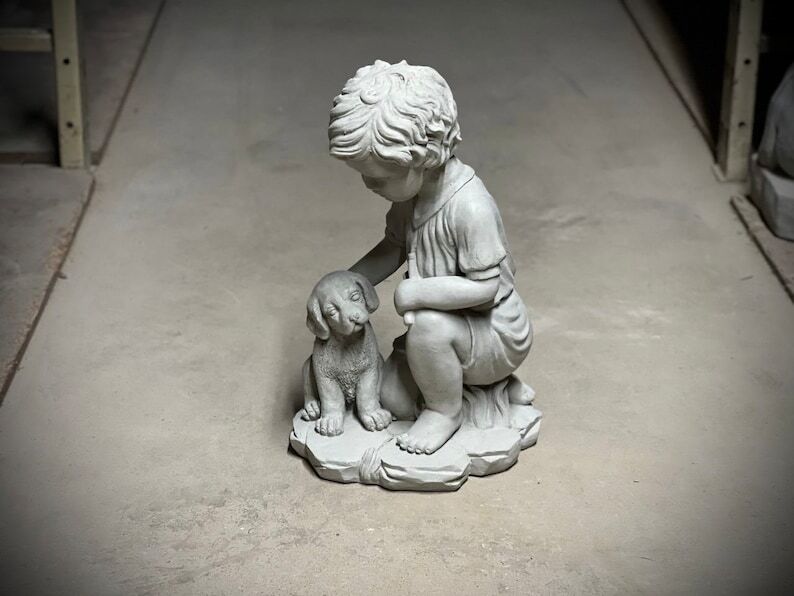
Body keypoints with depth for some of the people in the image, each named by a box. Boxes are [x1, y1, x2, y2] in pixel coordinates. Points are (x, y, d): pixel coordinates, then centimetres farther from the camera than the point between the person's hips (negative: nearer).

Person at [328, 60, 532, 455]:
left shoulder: (470, 207, -34)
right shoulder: (412, 190, -8)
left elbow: (484, 288, -31)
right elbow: (394, 247, 7)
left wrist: (414, 292, -29)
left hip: (497, 333, -8)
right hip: (448, 325, 8)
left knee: (428, 326, -36)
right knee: (392, 400, 6)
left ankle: (446, 411, -7)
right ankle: (493, 383, 18)